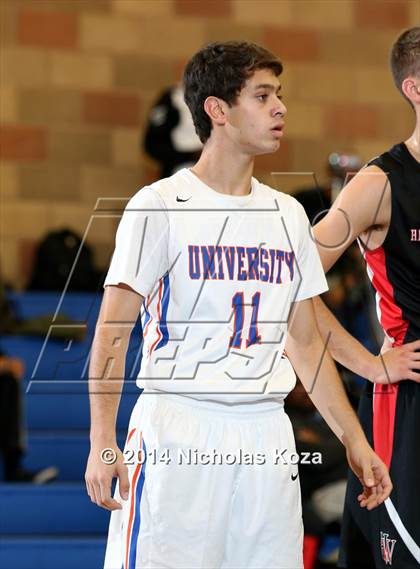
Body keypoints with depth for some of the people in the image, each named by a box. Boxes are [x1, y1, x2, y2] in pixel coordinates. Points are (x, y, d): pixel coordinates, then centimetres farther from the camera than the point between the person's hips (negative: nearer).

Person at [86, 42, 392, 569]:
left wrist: (354, 441, 15)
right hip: (177, 433, -5)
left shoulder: (286, 213, 14)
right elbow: (113, 331, -7)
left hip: (265, 434, 5)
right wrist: (102, 442, -16)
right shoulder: (159, 206, -4)